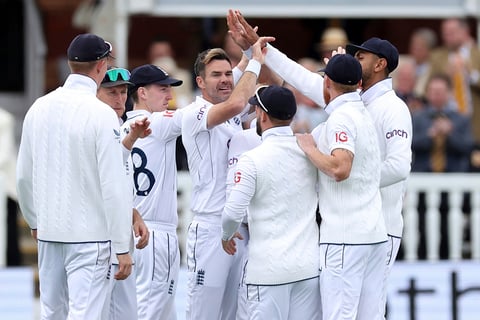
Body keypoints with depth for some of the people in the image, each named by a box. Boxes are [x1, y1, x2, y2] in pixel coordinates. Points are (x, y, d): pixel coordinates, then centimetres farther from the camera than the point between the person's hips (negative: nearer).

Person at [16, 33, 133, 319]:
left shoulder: (40, 108, 4)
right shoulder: (100, 114, -14)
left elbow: (24, 175, 12)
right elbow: (113, 185, -15)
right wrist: (123, 248, -10)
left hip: (49, 232, 6)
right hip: (89, 235, -6)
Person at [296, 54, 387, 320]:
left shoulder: (340, 118, -11)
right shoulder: (364, 115, 17)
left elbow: (340, 168, -24)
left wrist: (309, 148, -9)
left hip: (344, 238, -9)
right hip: (375, 234, 9)